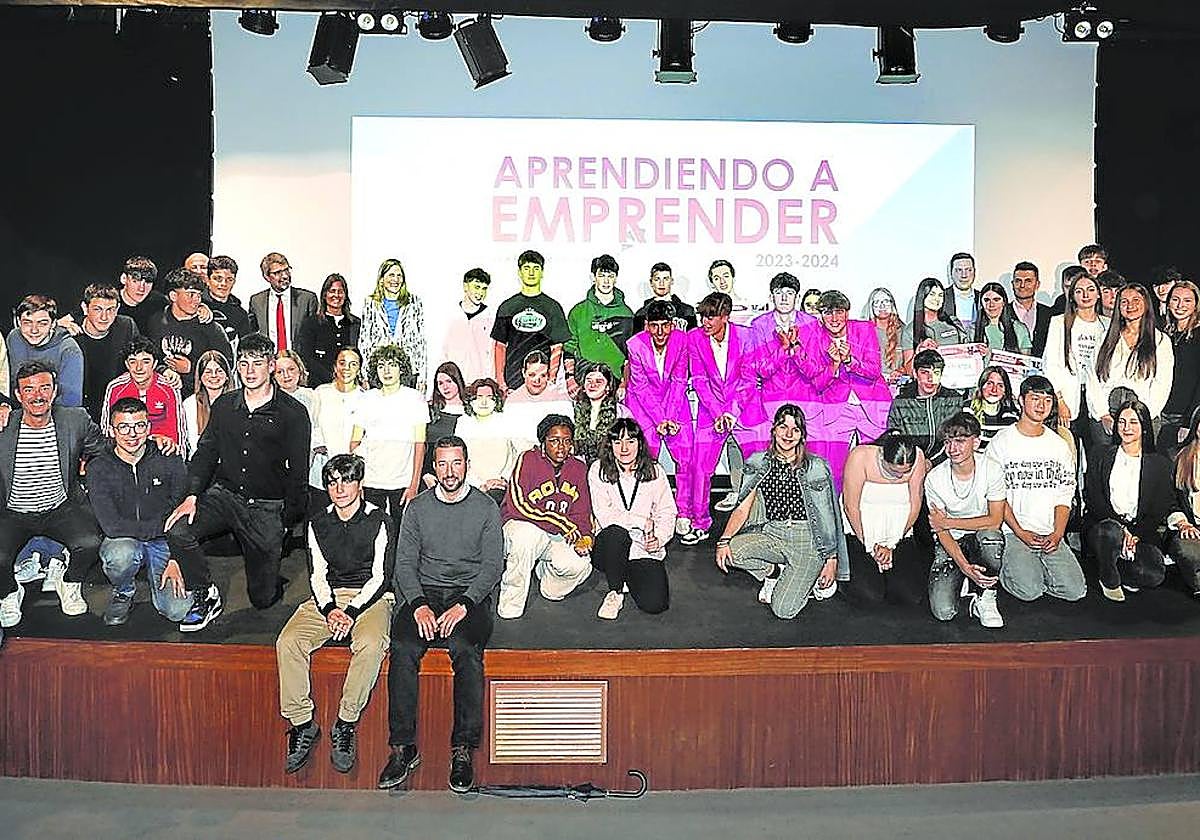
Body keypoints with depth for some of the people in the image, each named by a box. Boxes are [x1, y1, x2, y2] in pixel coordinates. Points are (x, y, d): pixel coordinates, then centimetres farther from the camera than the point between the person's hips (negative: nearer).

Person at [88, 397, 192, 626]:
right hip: (124, 540, -1)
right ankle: (123, 593, -2)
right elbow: (112, 526, -18)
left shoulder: (169, 461, -5)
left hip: (164, 544, 1)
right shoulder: (99, 468, -7)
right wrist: (162, 526, -19)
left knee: (178, 611, -18)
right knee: (121, 554, -39)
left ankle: (154, 573, 17)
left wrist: (176, 558, -16)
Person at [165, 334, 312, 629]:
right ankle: (207, 596, -2)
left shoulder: (292, 413, -5)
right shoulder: (224, 405, 9)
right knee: (178, 532, -25)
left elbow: (298, 472, -4)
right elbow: (205, 451, 10)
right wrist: (192, 495, -4)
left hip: (267, 507, -3)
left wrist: (287, 520, -6)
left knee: (263, 598, -1)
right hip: (224, 495, 4)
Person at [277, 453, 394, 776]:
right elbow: (316, 574, 9)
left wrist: (352, 612, -18)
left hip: (370, 598, -4)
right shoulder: (318, 523, 12)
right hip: (328, 597, 4)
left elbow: (380, 577, -6)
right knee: (287, 642, -22)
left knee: (370, 645, -35)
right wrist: (328, 609, -10)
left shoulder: (379, 522, -2)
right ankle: (302, 723, -12)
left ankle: (346, 725, -20)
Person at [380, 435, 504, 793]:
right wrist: (418, 604, -11)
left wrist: (464, 605, -15)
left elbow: (493, 566, 0)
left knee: (466, 650, -32)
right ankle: (403, 747, -20)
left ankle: (463, 749, -24)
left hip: (470, 595, -2)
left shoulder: (486, 508, 6)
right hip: (425, 592, 2)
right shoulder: (417, 507, 12)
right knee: (402, 647, -28)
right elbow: (405, 562, 7)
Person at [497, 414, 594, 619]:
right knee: (527, 536, -39)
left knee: (579, 565, -25)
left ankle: (544, 570, 13)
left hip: (559, 538, 4)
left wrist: (585, 537, -12)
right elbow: (519, 505, -15)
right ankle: (510, 607, -22)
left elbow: (581, 513, 11)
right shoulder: (528, 460, -7)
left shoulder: (578, 468, 8)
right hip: (521, 524, -4)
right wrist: (563, 524, -18)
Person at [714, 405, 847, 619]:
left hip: (806, 542, -4)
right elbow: (742, 508, 0)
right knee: (729, 552, -25)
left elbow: (828, 517, -2)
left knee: (784, 610, -16)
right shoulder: (759, 464, 5)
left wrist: (832, 560, -5)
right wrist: (724, 539, -16)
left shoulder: (816, 468, -4)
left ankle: (813, 578, 15)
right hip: (770, 535, 4)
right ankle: (774, 573, 5)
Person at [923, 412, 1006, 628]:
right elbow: (941, 532, -10)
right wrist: (965, 566, -24)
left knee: (991, 536, -39)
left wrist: (948, 522, -17)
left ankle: (985, 598, -13)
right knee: (943, 611, -20)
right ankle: (962, 582, 16)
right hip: (950, 542, 0)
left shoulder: (992, 469, -13)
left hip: (982, 537, 0)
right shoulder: (934, 478, -13)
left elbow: (995, 520, -15)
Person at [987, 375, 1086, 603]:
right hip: (1012, 532, -4)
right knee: (1030, 591, -21)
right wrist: (1020, 533, -12)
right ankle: (1008, 568, 10)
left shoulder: (1059, 445, 13)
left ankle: (1036, 569, 14)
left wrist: (1057, 534, -6)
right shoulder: (1002, 442, 0)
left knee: (1075, 591, -12)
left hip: (1050, 534, 4)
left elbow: (1065, 495, 9)